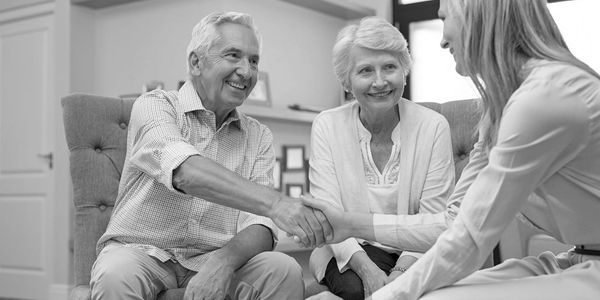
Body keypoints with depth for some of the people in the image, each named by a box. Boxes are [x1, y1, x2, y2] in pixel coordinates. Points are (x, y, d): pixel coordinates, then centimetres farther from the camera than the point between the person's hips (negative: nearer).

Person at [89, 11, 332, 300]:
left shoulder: (258, 136, 8)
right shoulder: (154, 105, -5)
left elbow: (258, 224, -3)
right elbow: (185, 172, -27)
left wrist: (223, 261, -26)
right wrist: (274, 202, -39)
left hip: (216, 258, 3)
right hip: (142, 251, -3)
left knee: (285, 271, -23)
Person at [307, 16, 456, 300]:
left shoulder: (434, 126, -5)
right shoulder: (326, 126, -3)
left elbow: (434, 220, -7)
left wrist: (402, 270, -23)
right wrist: (365, 267, -24)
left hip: (414, 254, 0)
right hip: (351, 251, 0)